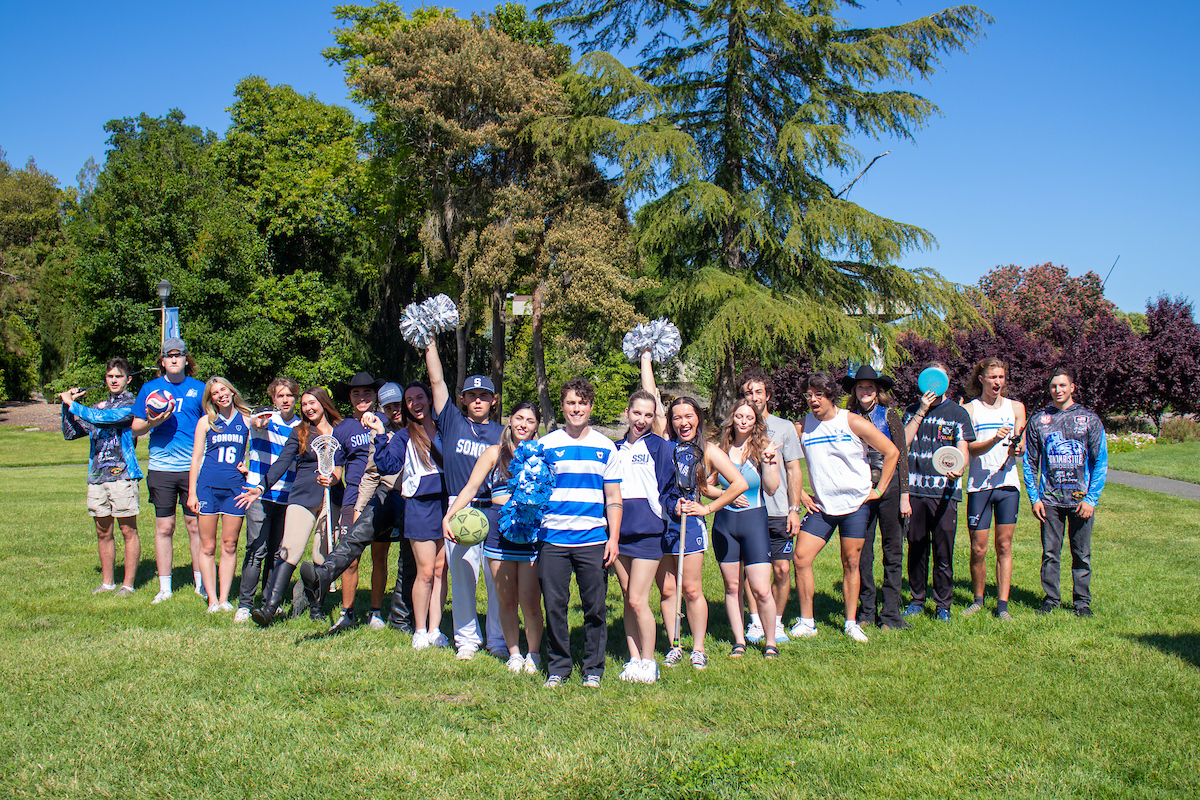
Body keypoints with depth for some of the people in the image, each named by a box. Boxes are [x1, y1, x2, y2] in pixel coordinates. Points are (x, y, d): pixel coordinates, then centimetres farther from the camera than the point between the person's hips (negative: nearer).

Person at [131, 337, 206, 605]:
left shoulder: (198, 389, 7)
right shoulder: (150, 388, 8)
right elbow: (135, 428, 11)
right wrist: (151, 423, -11)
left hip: (194, 467, -1)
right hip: (160, 468, 1)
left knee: (195, 525, 2)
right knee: (164, 527, 5)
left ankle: (200, 583, 14)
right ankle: (164, 587, 13)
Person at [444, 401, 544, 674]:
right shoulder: (495, 453, 12)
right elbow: (470, 488, 9)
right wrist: (448, 516, -4)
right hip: (499, 530, 1)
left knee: (530, 602, -4)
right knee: (507, 601, 6)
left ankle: (534, 654, 16)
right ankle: (514, 653, 22)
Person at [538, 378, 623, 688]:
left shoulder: (606, 448, 8)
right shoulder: (546, 445, 7)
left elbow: (613, 497, 8)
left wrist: (613, 538, 1)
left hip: (593, 540, 0)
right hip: (553, 539, 0)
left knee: (595, 607, 3)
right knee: (554, 605, 3)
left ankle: (593, 668, 17)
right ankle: (558, 667, 18)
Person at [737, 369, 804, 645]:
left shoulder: (784, 427, 7)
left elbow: (794, 471, 6)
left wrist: (794, 509, -2)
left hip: (778, 512, 0)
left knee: (782, 569, -2)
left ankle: (776, 622, 13)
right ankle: (756, 622, 15)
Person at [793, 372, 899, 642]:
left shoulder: (853, 423, -6)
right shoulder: (803, 427, 2)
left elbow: (892, 452, -1)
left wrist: (878, 489, -2)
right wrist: (801, 495, 6)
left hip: (856, 505, -2)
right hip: (821, 506, 2)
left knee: (851, 564, 3)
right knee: (801, 558, -8)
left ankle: (851, 623, 17)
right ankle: (807, 622, 4)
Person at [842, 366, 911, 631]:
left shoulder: (889, 415, 2)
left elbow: (901, 455, 1)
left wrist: (904, 495, -4)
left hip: (889, 488, -2)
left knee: (892, 552, 3)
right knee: (862, 552, 3)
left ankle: (890, 614, 10)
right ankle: (866, 611, 16)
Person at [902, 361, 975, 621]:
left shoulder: (957, 413, 6)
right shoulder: (912, 411, 14)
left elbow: (963, 451, -1)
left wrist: (957, 468, -23)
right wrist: (921, 411, -3)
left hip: (944, 491, -2)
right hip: (915, 489, 2)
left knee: (943, 551, -2)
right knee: (916, 548, 7)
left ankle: (943, 604, 10)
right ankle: (917, 600, 20)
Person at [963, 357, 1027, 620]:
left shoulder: (1015, 407, 12)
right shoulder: (970, 409, 4)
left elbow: (1021, 446, 8)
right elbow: (972, 448, -7)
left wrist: (1016, 449, -16)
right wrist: (995, 440, -26)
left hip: (1008, 483, 2)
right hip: (979, 484, -2)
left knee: (1004, 545, 2)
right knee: (978, 548, 1)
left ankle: (1002, 604, 7)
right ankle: (978, 599, 17)